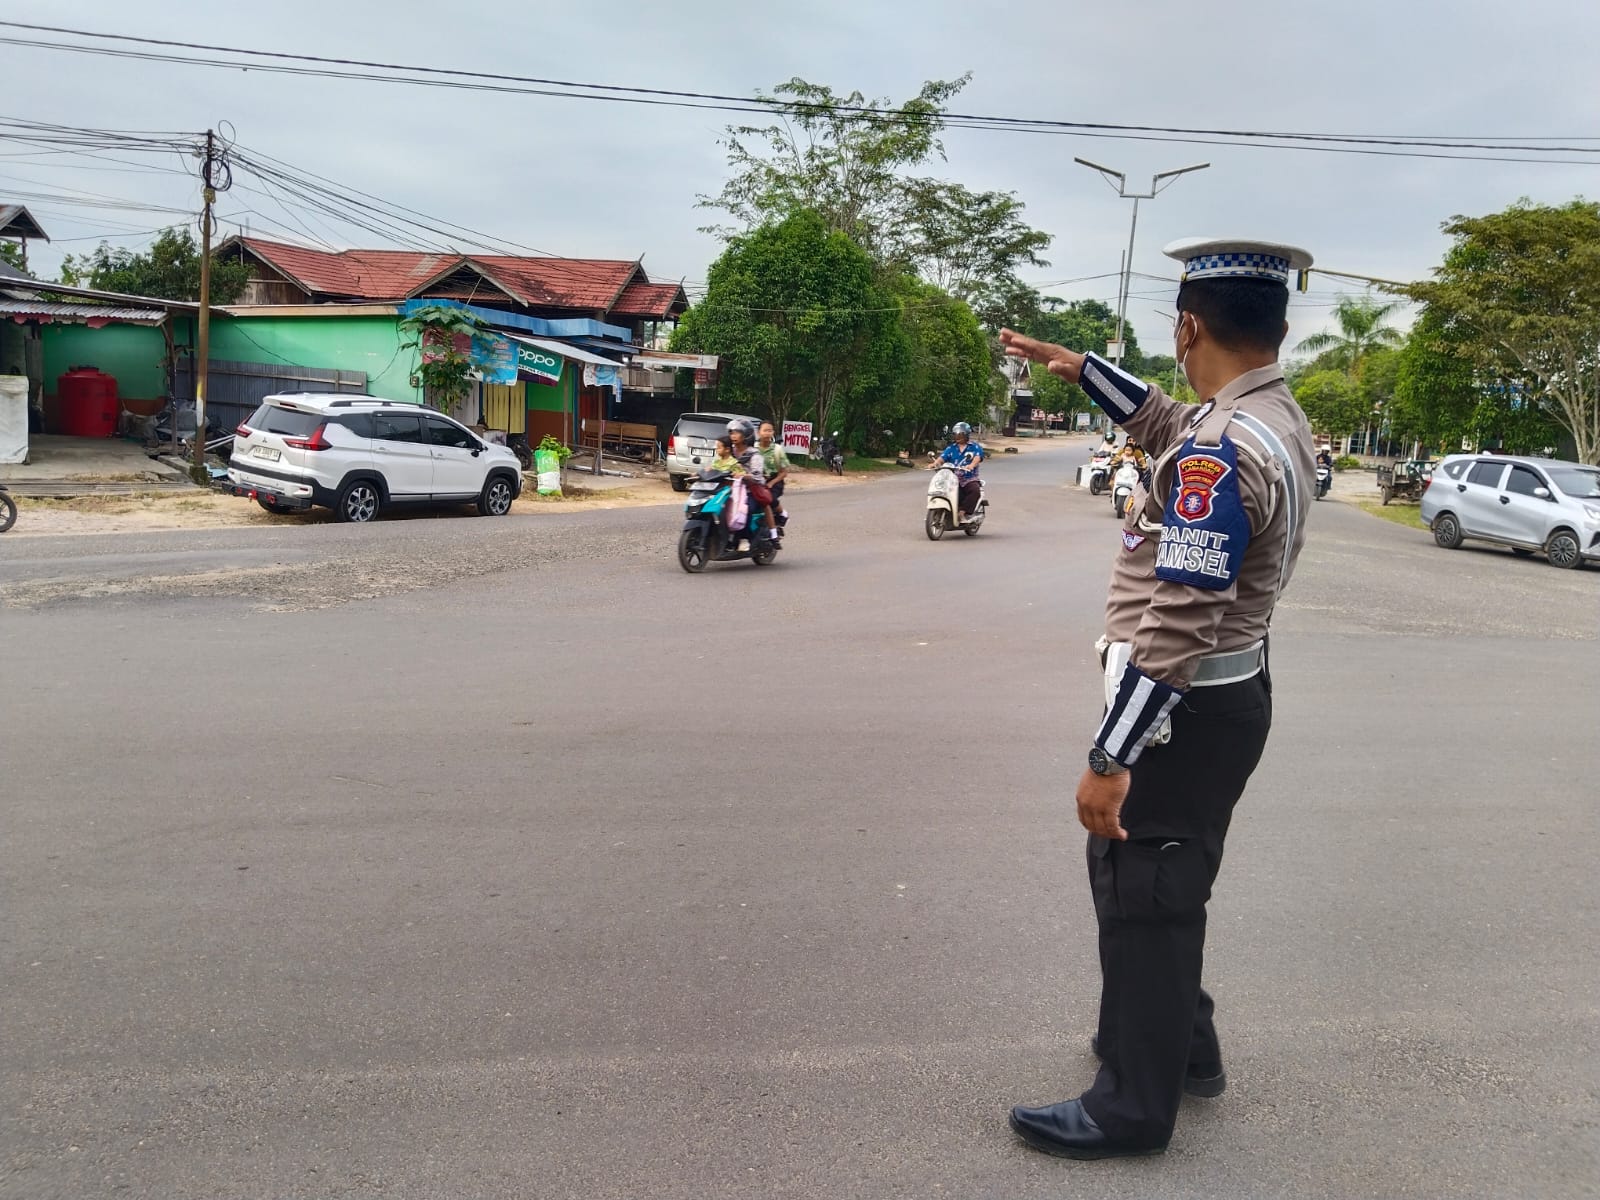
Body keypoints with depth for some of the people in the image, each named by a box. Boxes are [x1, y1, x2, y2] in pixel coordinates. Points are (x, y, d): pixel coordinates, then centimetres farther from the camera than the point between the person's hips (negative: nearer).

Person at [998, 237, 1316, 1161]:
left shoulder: (1224, 450, -25)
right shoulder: (1275, 415, 6)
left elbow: (1177, 626, -29)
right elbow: (1164, 422, 27)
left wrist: (1111, 758, -27)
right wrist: (1075, 366, 28)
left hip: (1187, 710, -10)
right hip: (1223, 694, 10)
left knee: (1144, 897, 3)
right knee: (1144, 879, 24)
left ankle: (1136, 1106, 20)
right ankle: (1182, 1045, 40)